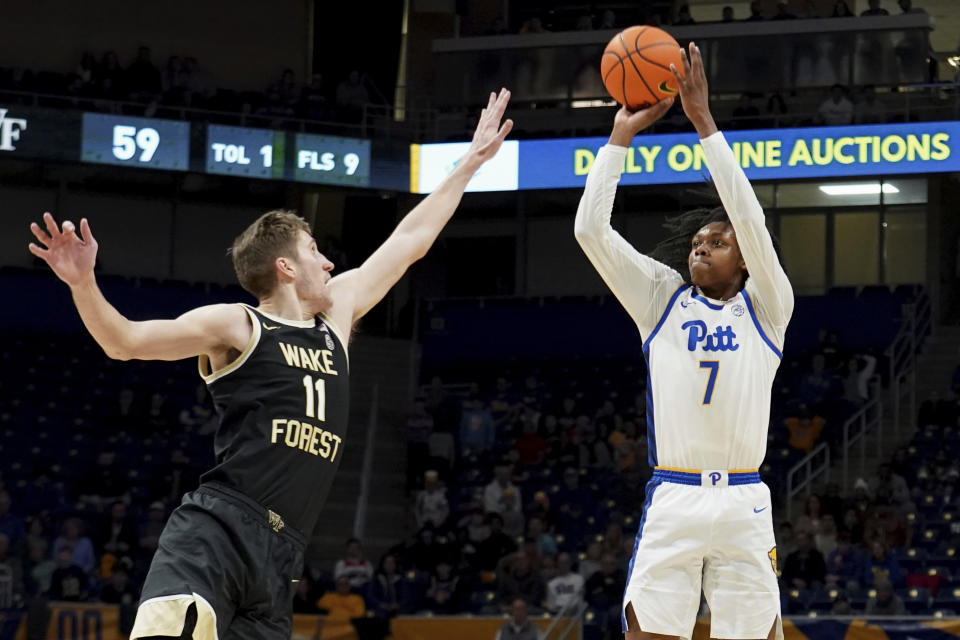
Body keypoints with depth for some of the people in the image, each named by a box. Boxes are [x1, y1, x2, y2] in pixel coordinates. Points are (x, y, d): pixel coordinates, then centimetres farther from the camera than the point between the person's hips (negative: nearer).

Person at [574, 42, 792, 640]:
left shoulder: (765, 308, 6)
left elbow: (750, 220, -8)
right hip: (671, 501, 1)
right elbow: (591, 230, 3)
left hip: (744, 506, -1)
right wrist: (623, 133, -2)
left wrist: (705, 122, -11)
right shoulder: (663, 299, 12)